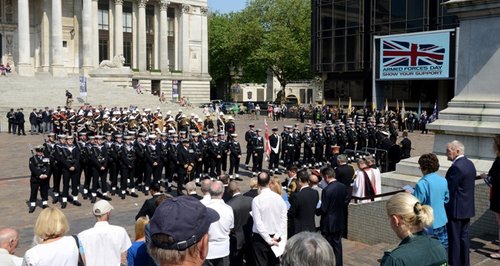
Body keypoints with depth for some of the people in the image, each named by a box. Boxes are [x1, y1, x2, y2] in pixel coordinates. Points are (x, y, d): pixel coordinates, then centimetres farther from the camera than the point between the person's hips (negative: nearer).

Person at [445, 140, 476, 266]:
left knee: (454, 238, 1)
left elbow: (449, 190, -21)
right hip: (467, 208, 9)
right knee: (464, 236, 18)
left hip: (455, 209, -9)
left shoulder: (456, 167, -23)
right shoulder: (470, 164, 7)